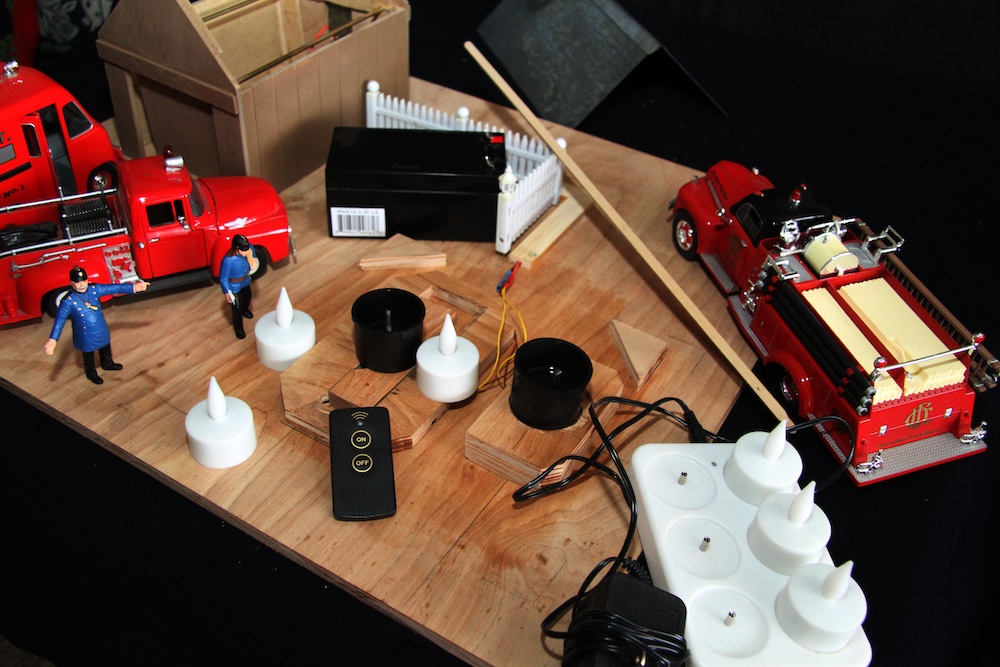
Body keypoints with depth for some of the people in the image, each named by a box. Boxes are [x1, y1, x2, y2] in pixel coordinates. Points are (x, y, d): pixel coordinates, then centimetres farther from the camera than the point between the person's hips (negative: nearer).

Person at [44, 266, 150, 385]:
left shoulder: (94, 289, -16)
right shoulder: (68, 301, -30)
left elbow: (113, 288, -12)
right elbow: (59, 321, -34)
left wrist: (133, 287, -16)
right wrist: (53, 340, -45)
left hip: (101, 331, 5)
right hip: (86, 336, -5)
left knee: (105, 349, 31)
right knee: (89, 357, 21)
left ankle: (107, 364, 60)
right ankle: (91, 374, 49)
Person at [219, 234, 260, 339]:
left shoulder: (250, 248, -27)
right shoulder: (228, 260, -42)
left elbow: (254, 259, -2)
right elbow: (223, 278, -25)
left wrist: (253, 263, -25)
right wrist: (227, 293, -15)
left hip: (246, 281, 6)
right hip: (234, 286, -6)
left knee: (248, 297, 34)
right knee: (237, 308, 14)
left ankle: (245, 310, 69)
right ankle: (238, 328, 43)